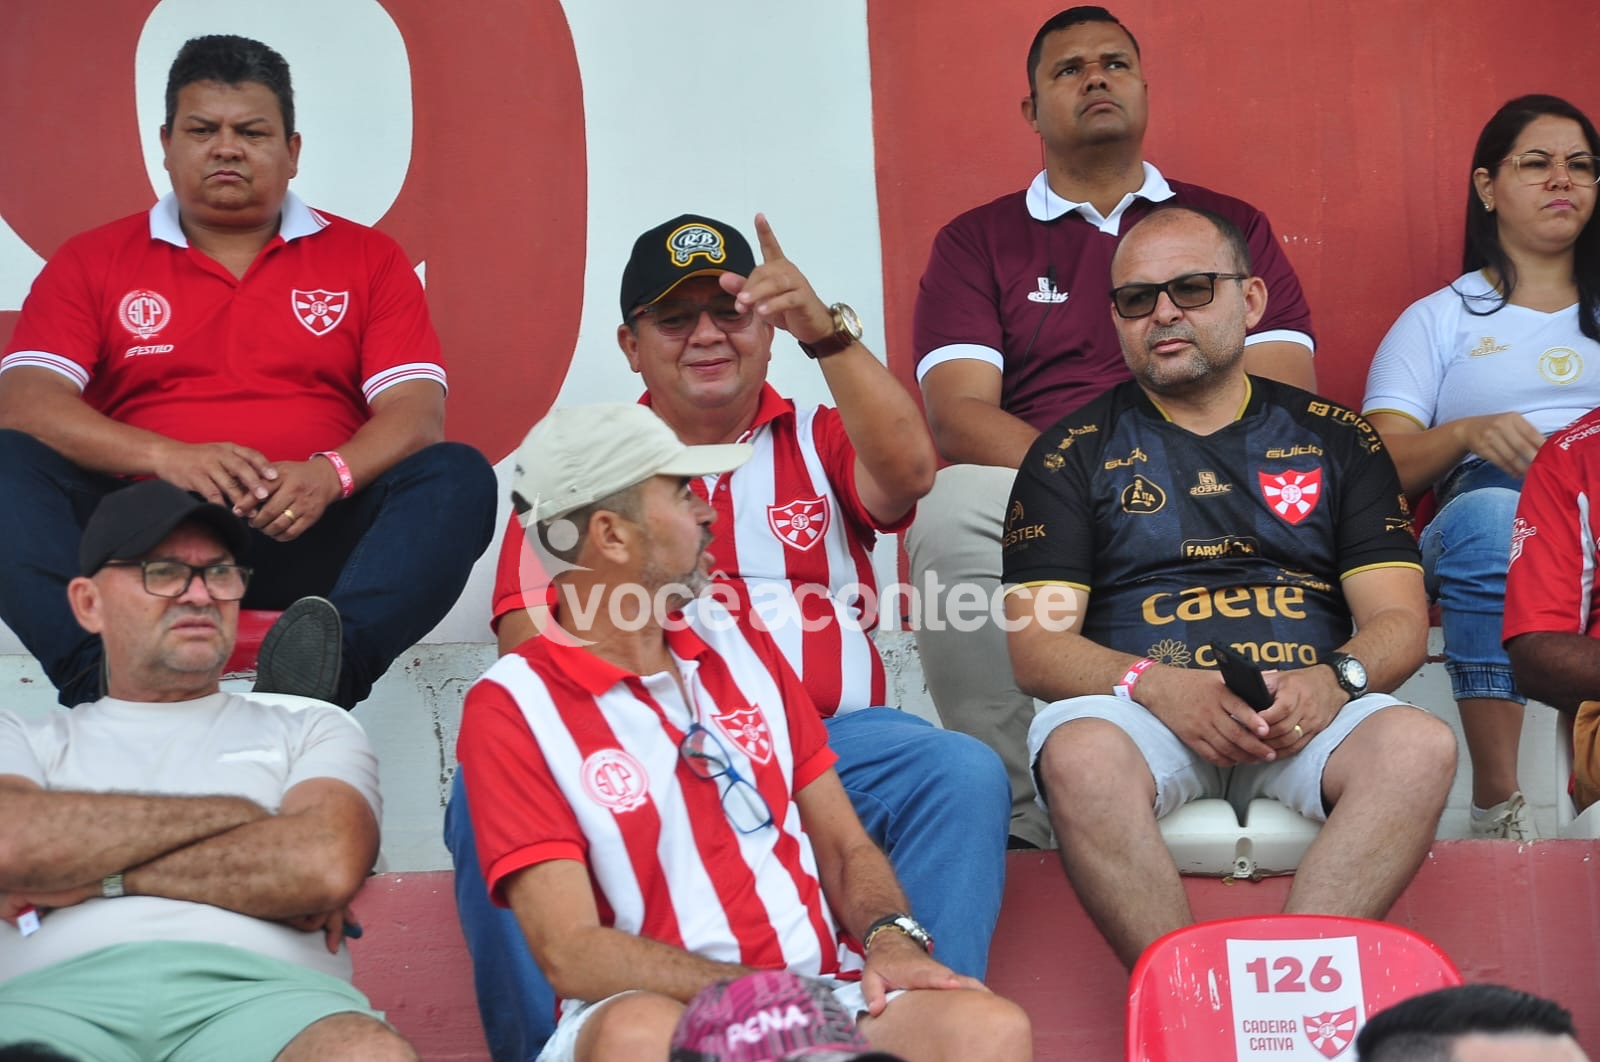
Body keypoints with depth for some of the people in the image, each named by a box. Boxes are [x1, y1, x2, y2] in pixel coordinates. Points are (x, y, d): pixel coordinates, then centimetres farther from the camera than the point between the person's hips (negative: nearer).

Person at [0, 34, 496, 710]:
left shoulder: (366, 260, 14)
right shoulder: (93, 262, 14)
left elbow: (417, 412, 2)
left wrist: (330, 474, -20)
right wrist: (166, 456, -18)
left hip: (310, 537, 0)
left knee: (460, 476, -26)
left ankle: (325, 676, -46)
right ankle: (100, 675, -42)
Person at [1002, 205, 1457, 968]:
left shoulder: (1333, 438, 18)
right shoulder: (1075, 453, 13)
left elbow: (1400, 619, 12)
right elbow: (1036, 646, 3)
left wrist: (1333, 679, -12)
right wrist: (1154, 685, -17)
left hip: (1304, 718, 2)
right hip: (1144, 708, -1)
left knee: (1419, 746, -31)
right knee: (1082, 755, -36)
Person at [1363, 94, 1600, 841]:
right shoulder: (1440, 319, 24)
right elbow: (1380, 463, 10)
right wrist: (1468, 433, -11)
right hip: (1497, 514, -1)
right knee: (1488, 510, -39)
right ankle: (1497, 805, -40)